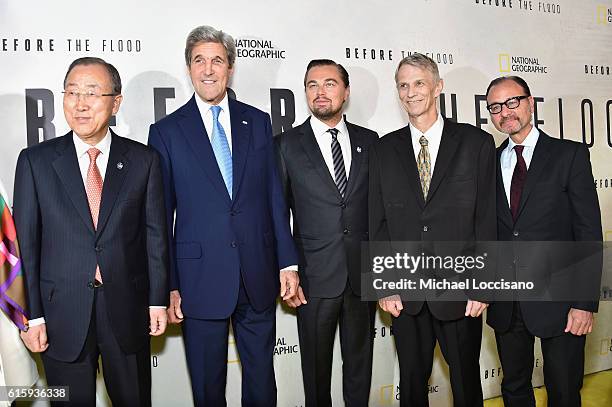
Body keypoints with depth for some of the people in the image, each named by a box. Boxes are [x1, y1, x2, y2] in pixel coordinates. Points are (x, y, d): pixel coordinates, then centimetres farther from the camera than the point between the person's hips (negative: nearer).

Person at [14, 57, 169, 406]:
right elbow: (25, 242, -2)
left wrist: (158, 299, 1)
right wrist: (32, 315, -4)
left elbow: (155, 233, 2)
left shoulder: (143, 160, -1)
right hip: (62, 315, 0)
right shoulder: (35, 161, -2)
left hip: (127, 310, 1)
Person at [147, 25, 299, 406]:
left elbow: (275, 195, 6)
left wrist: (288, 261, 2)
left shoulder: (258, 122, 6)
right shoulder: (167, 131, 0)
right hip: (200, 278, -2)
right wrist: (167, 286, -3)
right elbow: (161, 216, 0)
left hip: (259, 275, 2)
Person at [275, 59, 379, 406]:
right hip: (315, 277, -2)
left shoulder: (369, 141, 6)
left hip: (364, 274, 2)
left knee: (360, 362, 15)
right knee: (316, 367, 10)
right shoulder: (287, 145, -1)